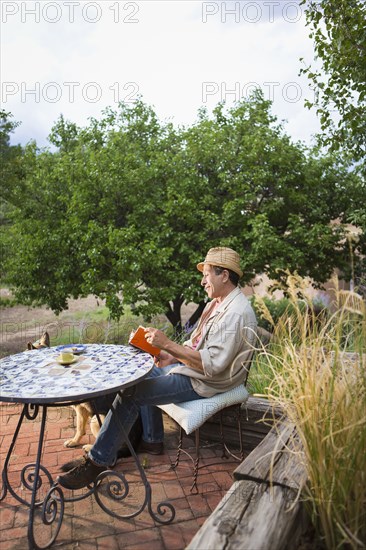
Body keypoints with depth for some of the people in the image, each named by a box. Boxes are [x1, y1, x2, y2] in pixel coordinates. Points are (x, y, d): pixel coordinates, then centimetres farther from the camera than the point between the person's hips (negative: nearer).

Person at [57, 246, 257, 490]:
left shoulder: (236, 313, -24)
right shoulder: (216, 303, 9)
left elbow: (213, 364, -30)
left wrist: (167, 344, -30)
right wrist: (170, 356, -1)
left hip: (204, 382, -11)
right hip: (191, 367, 11)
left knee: (130, 393, -14)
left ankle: (99, 460, 1)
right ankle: (152, 440, 28)